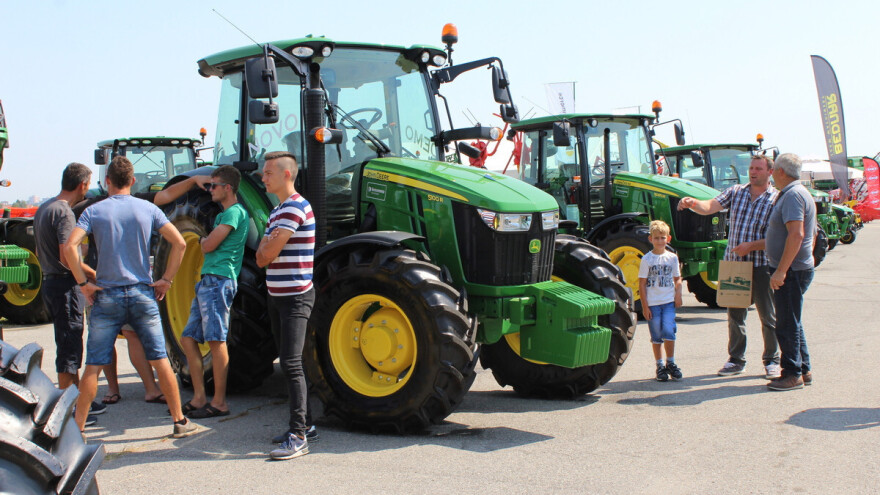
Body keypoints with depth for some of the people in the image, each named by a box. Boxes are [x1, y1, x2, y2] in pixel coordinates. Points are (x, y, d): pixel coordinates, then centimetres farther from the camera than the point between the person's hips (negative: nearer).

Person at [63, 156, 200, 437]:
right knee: (160, 360, 6)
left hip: (106, 296, -1)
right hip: (142, 295, 1)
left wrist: (83, 283, -7)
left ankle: (77, 427, 10)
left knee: (93, 365, 5)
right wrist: (166, 280, 1)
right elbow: (179, 243, -5)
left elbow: (70, 247, -14)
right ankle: (180, 422, 11)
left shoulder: (94, 211, -1)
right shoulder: (148, 209, 2)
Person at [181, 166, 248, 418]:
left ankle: (219, 402, -3)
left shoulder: (234, 212, -9)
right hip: (207, 282, 10)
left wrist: (204, 239, 7)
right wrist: (208, 241, 9)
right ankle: (199, 398, 13)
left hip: (219, 281, -10)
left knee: (216, 339, -8)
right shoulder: (225, 213, 23)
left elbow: (208, 246, -12)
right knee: (188, 338, 9)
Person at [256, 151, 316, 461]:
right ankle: (302, 421, 24)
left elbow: (268, 254, -19)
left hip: (295, 296, -10)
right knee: (288, 362, 14)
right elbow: (261, 257, 16)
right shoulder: (278, 210, 18)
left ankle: (298, 436, -14)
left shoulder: (295, 207, -15)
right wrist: (265, 247, -5)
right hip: (278, 295, 10)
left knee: (291, 362, -14)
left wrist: (265, 248, 2)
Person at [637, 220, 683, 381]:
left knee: (668, 331, -11)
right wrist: (645, 306, -5)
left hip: (669, 302, 1)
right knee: (656, 336, 4)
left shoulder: (672, 257, 6)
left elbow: (677, 279, 15)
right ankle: (660, 365, 15)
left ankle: (671, 362, 6)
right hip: (652, 303, -1)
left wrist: (678, 294, -3)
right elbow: (642, 284, -1)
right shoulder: (647, 259, -1)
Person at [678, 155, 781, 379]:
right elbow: (710, 206, -4)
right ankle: (736, 360, 22)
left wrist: (751, 246, -21)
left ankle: (772, 361, 18)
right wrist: (693, 203, -24)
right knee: (735, 314, 11)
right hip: (733, 262, 4)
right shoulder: (736, 192, 8)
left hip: (761, 265, -4)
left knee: (768, 316, 5)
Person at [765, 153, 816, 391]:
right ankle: (804, 370, 23)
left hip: (791, 271, -11)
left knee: (787, 324, -5)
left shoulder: (792, 195, -17)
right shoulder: (800, 193, 16)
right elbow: (811, 234, 23)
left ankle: (793, 374, 1)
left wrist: (781, 270, -28)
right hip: (798, 268, 11)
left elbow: (796, 234, -28)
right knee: (792, 322, 16)